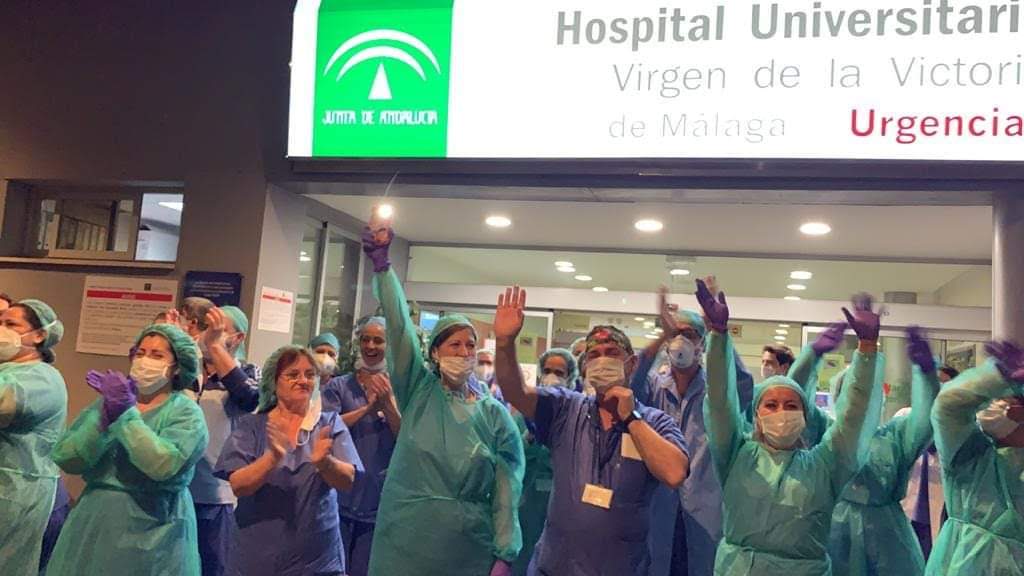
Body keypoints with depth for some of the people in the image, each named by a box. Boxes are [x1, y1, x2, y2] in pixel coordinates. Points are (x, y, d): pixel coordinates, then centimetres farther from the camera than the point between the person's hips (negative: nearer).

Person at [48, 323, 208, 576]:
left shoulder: (186, 412, -7)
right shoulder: (106, 401, 7)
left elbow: (163, 464, -25)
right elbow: (64, 459, -4)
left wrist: (126, 413, -20)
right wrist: (105, 418, -18)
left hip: (152, 530, -4)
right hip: (94, 523, 4)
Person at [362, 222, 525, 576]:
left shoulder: (495, 415, -1)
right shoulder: (419, 391, 0)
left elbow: (506, 491, -2)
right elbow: (399, 325, -11)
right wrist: (381, 264, -19)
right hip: (405, 541, 0)